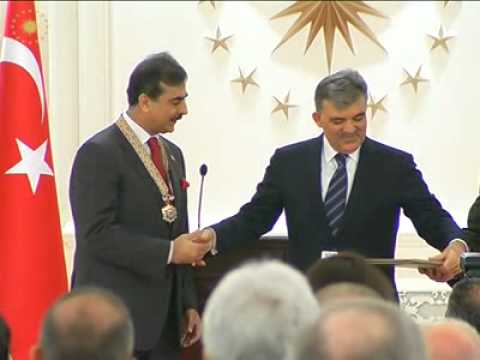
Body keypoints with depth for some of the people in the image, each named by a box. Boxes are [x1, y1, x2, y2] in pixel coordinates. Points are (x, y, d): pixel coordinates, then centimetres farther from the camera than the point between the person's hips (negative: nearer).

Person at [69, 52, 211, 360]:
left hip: (164, 316, 7)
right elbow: (97, 235, -19)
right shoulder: (99, 153, -11)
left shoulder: (173, 154, 15)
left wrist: (188, 304, 13)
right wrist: (169, 252, -18)